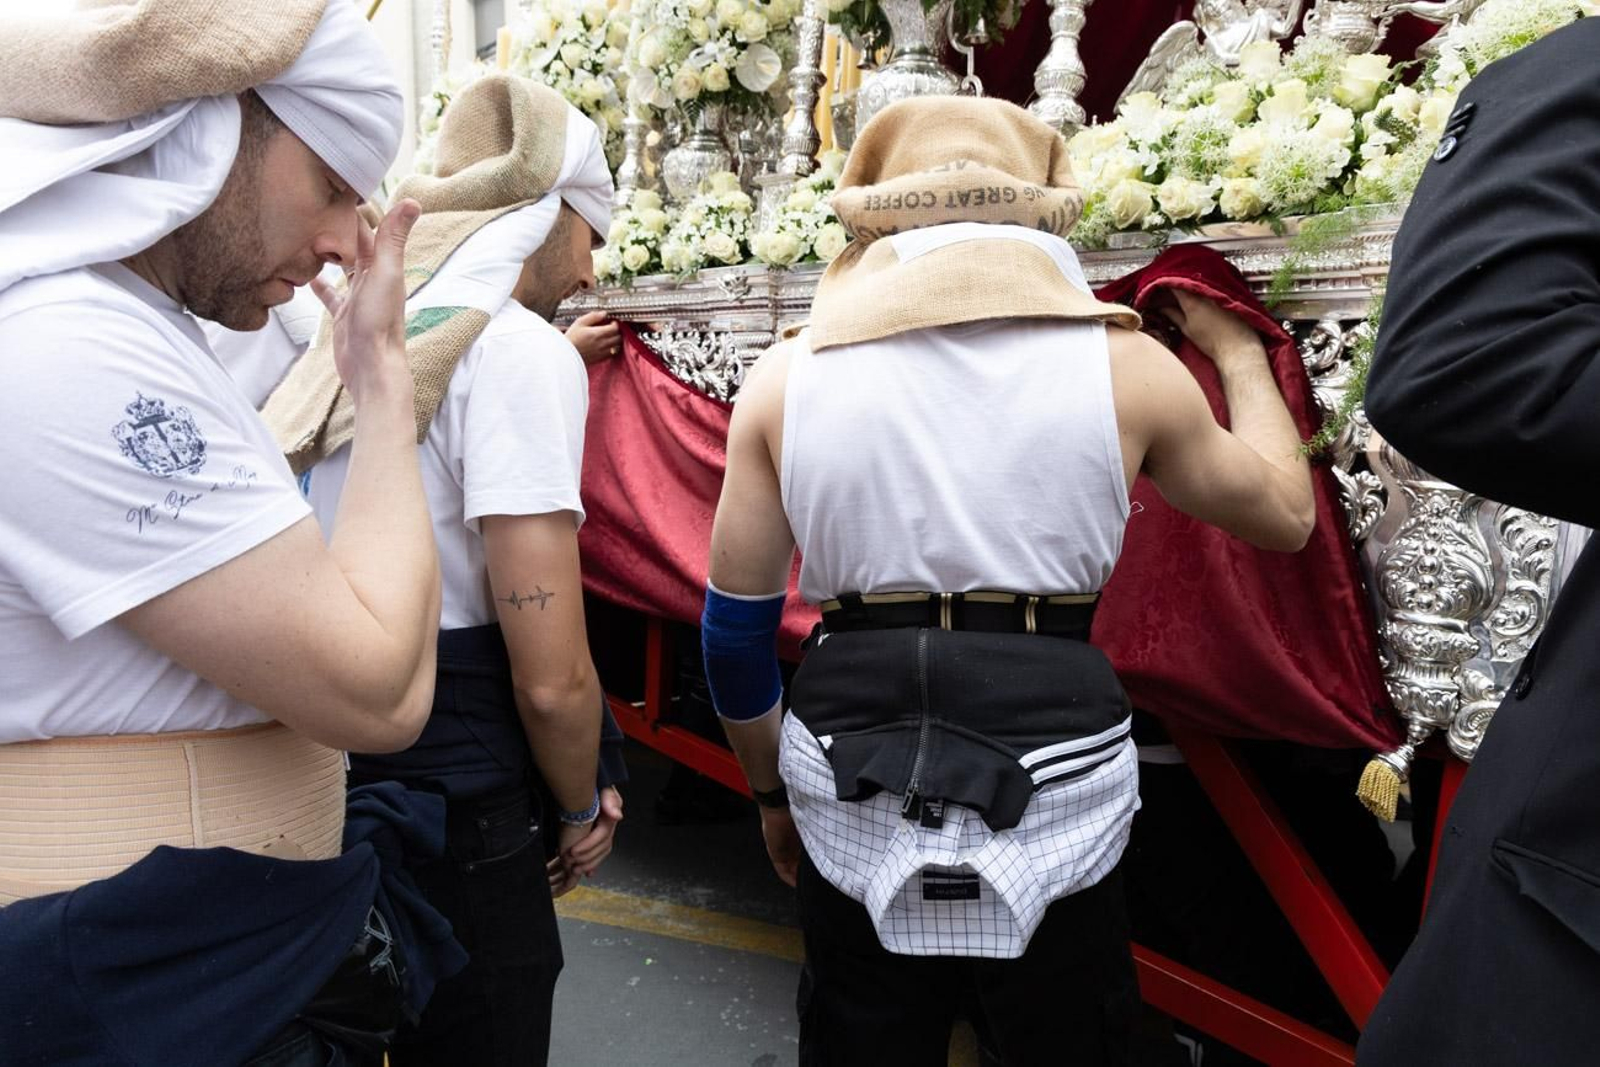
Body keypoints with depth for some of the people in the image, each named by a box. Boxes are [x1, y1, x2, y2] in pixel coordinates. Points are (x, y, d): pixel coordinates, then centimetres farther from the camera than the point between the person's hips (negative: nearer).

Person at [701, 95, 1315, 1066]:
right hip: (1053, 793, 0)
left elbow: (737, 624, 5)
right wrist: (1238, 356, 30)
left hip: (850, 803, 1)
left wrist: (772, 791, 20)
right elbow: (1287, 513, 14)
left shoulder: (788, 376, 1)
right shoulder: (1121, 363, -2)